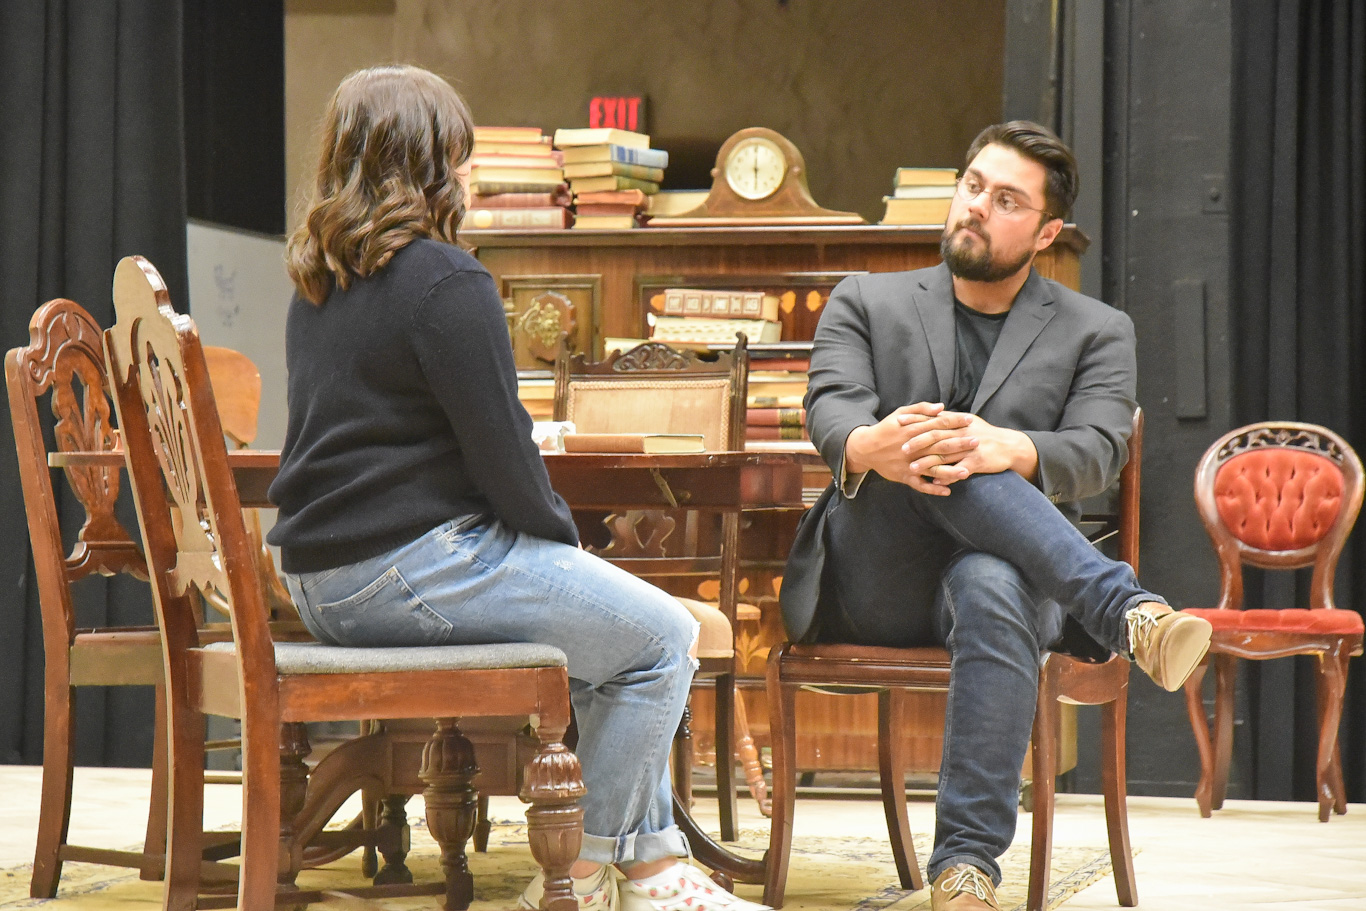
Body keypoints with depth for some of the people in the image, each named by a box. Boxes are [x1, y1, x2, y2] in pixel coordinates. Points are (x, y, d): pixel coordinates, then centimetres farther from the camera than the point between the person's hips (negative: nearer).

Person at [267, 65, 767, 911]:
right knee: (659, 639, -1)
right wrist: (562, 532, 3)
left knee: (603, 615, 23)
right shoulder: (448, 282, -15)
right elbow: (499, 451, -17)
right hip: (413, 566, -10)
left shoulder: (316, 284, 15)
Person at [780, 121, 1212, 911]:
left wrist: (1007, 451, -31)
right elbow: (832, 407, -3)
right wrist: (870, 448, -31)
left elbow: (1095, 455, -5)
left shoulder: (1096, 333, 14)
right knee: (926, 456, -32)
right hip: (875, 586, 1)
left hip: (1004, 563, 0)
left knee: (994, 592, -40)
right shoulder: (867, 303, 17)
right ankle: (1127, 610, -43)